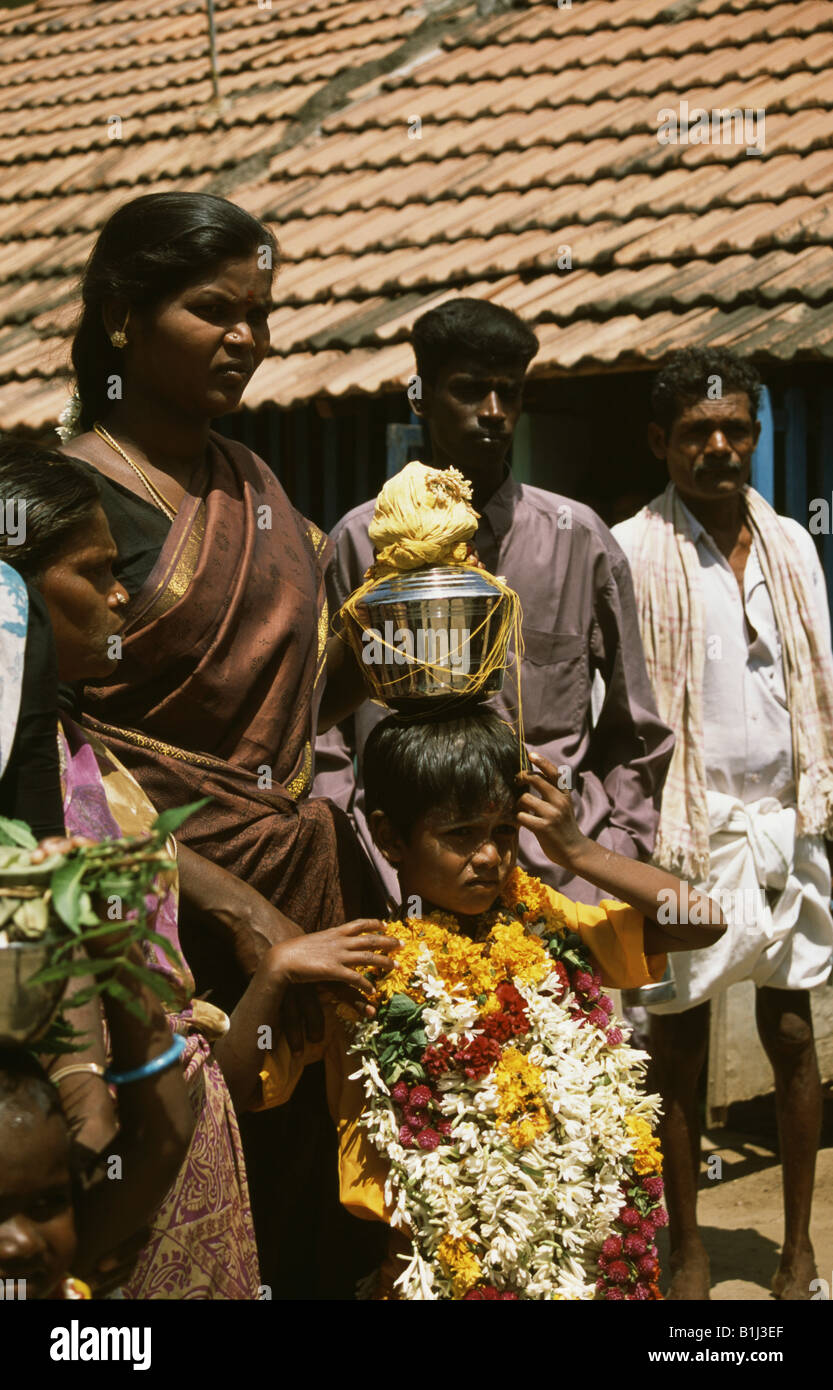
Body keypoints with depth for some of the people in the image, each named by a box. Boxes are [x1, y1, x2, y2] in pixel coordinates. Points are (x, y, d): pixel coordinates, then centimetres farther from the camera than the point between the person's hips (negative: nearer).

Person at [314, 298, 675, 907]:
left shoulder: (580, 538, 8)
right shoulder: (360, 541, 7)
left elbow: (634, 730, 13)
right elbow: (326, 726, 11)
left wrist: (613, 866, 6)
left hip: (555, 866, 1)